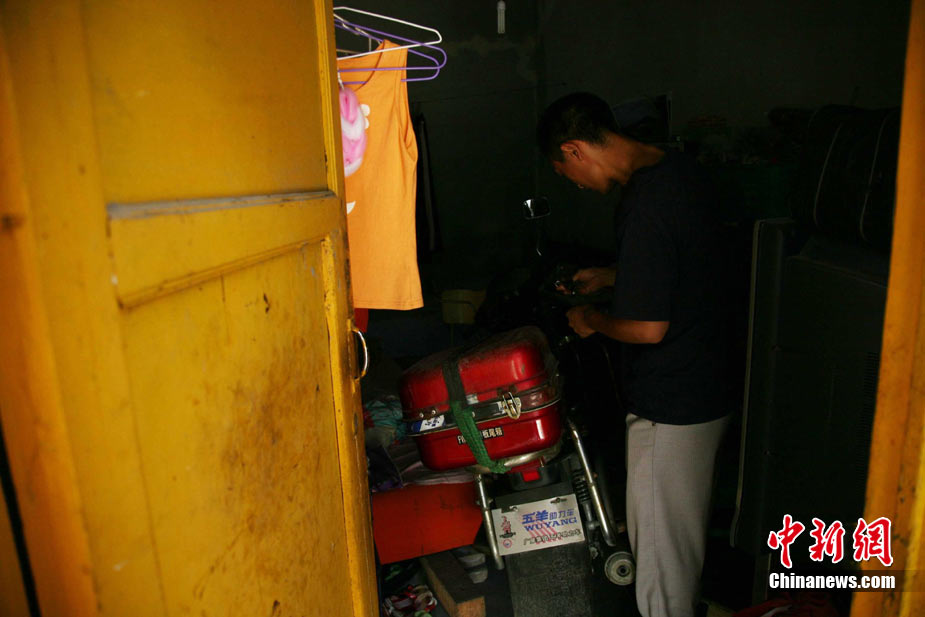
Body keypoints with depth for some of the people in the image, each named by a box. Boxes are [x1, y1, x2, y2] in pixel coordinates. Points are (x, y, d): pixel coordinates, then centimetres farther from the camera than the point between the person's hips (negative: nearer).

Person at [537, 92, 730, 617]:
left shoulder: (644, 205, -28)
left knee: (660, 542, 11)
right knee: (687, 527, 29)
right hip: (708, 391, 10)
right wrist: (610, 276, 16)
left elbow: (648, 328, -27)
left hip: (667, 409, -10)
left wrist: (591, 320, -9)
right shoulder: (685, 170, 2)